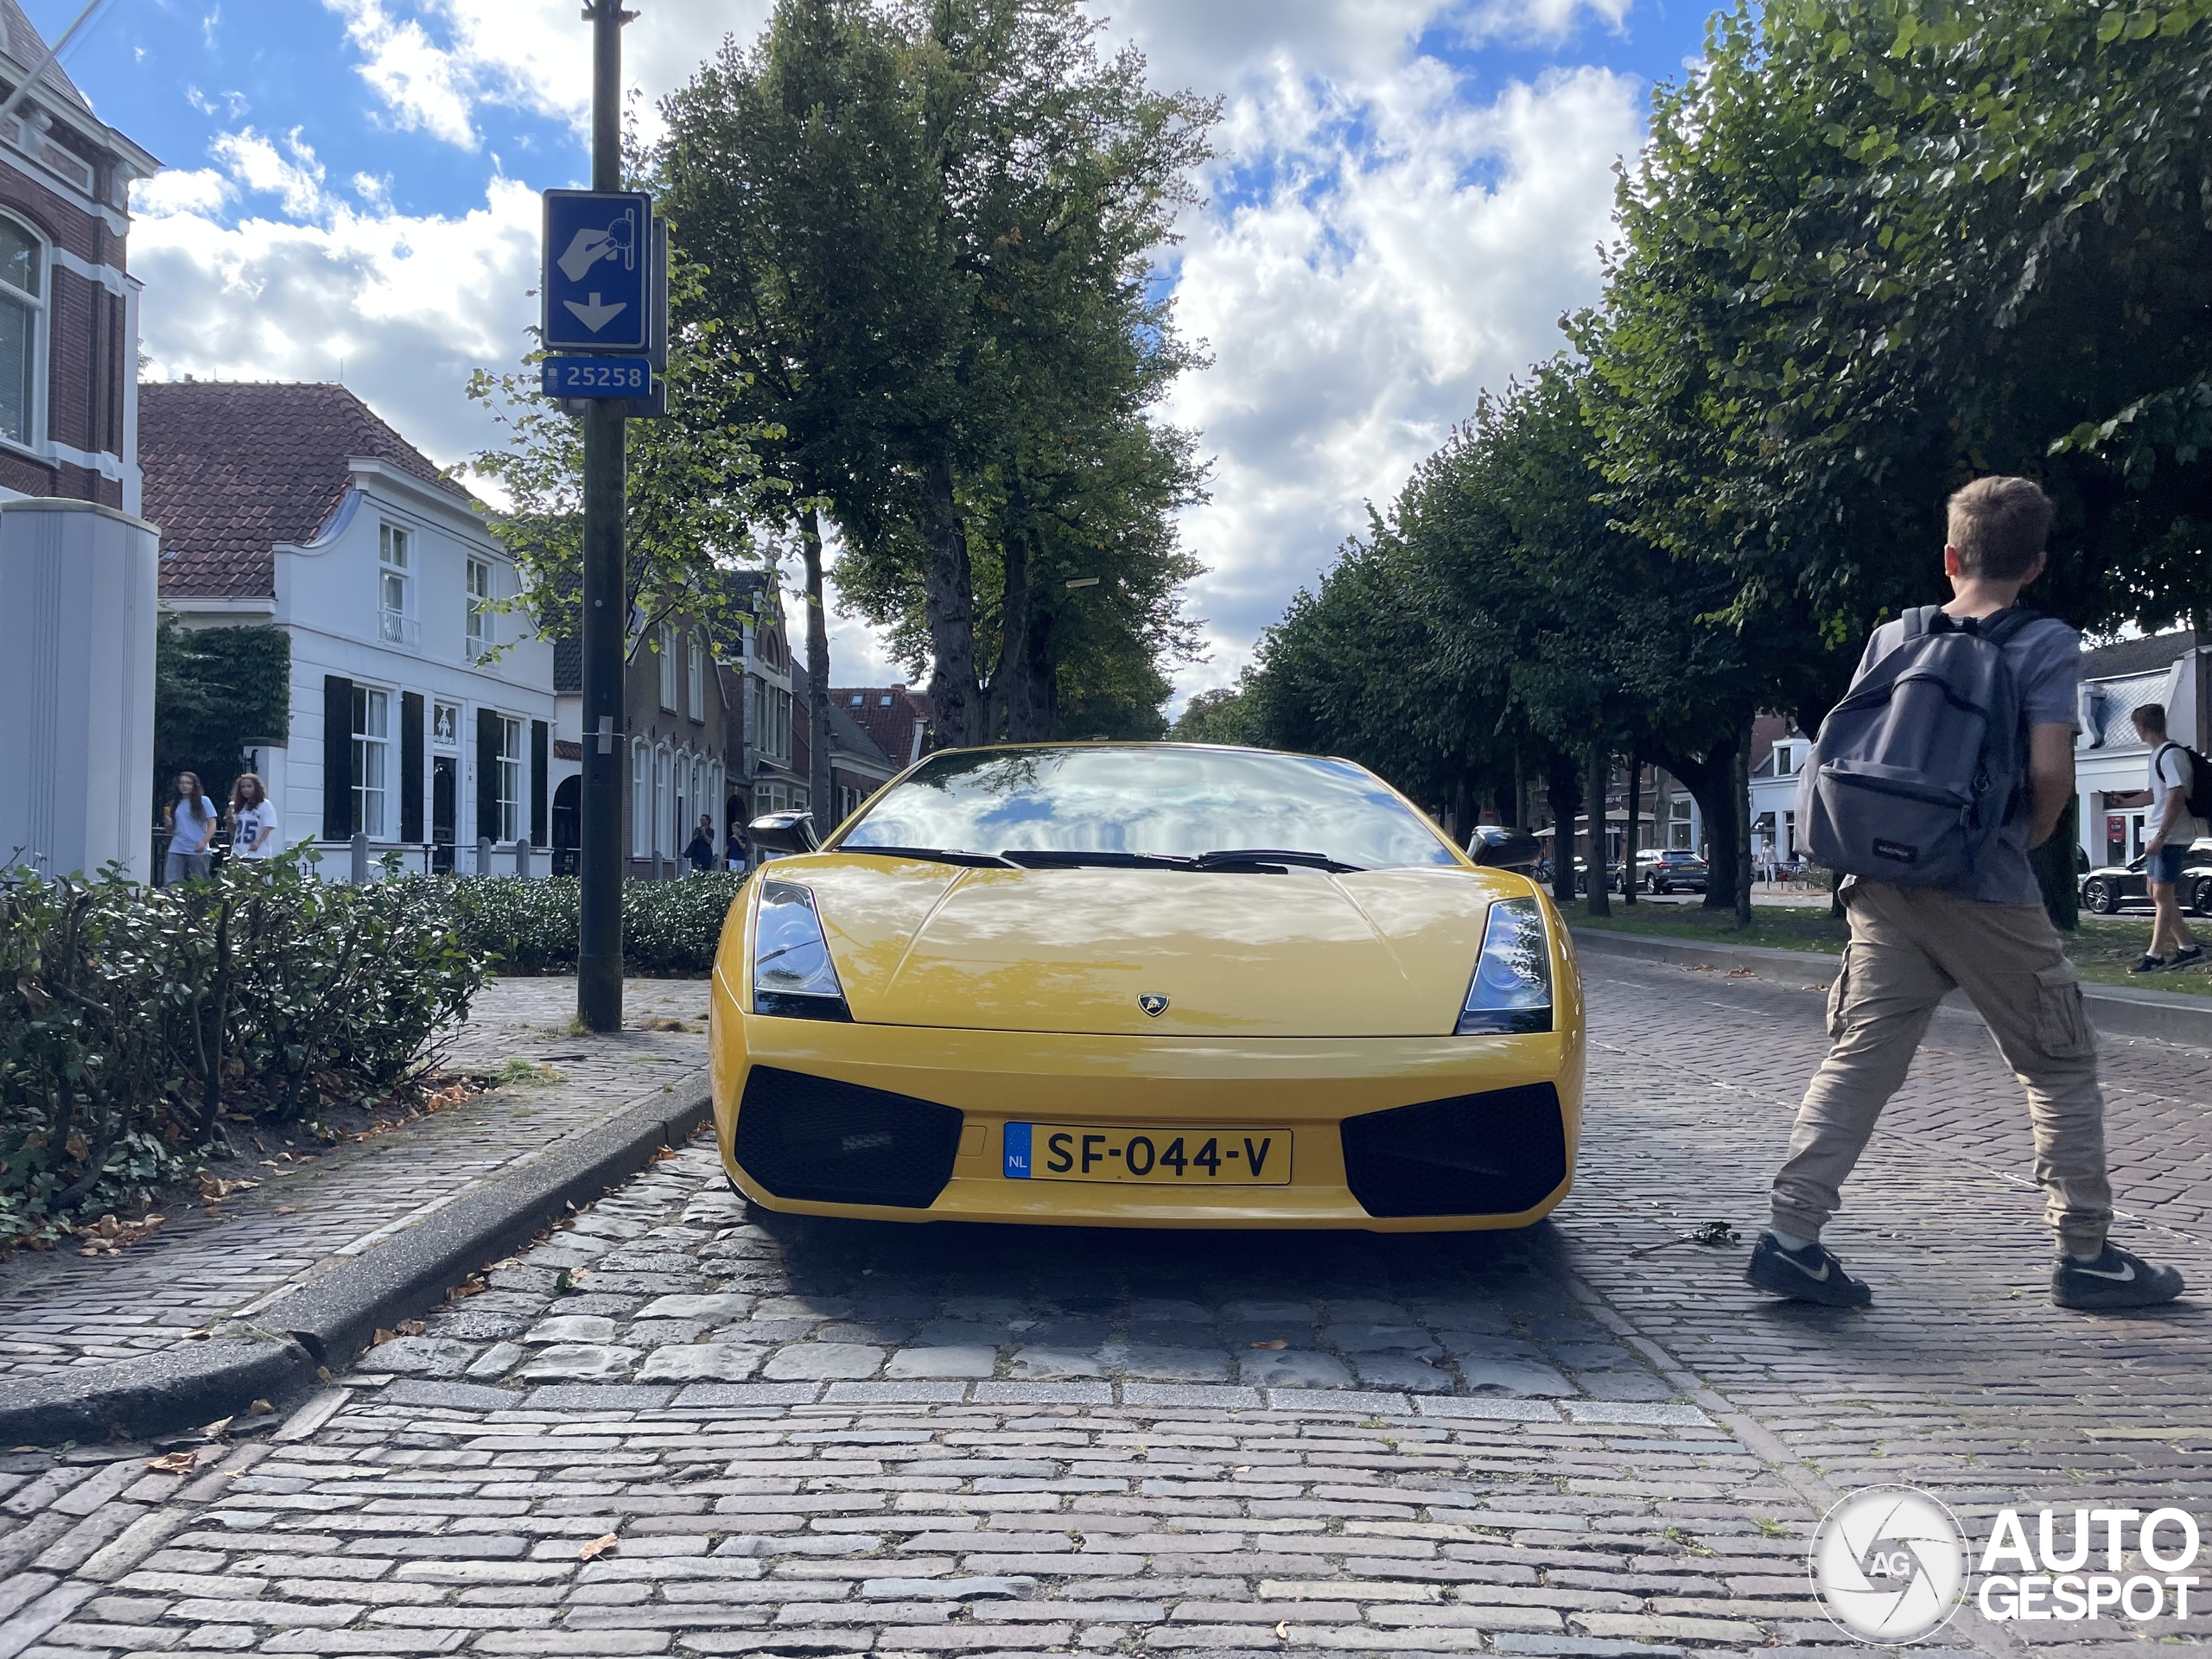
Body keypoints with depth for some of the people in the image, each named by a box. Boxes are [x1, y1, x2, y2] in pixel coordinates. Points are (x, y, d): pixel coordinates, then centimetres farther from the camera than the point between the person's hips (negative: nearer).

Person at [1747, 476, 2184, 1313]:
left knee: (1858, 1063, 3)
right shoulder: (2047, 644, -3)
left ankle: (1791, 1237, -5)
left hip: (1887, 889, 4)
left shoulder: (1891, 637, 10)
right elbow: (2050, 772, -12)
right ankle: (2086, 1255, 17)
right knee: (2061, 1070, 11)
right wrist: (2035, 833, 7)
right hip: (1989, 894, -4)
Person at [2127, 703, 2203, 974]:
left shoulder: (2171, 755, -16)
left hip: (2172, 836, -10)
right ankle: (2188, 946, 20)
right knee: (2156, 890, 14)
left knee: (2162, 894, -6)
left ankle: (2154, 956, -1)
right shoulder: (2158, 754, 14)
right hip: (2159, 836, 10)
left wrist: (2160, 836, -24)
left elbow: (2177, 797, -22)